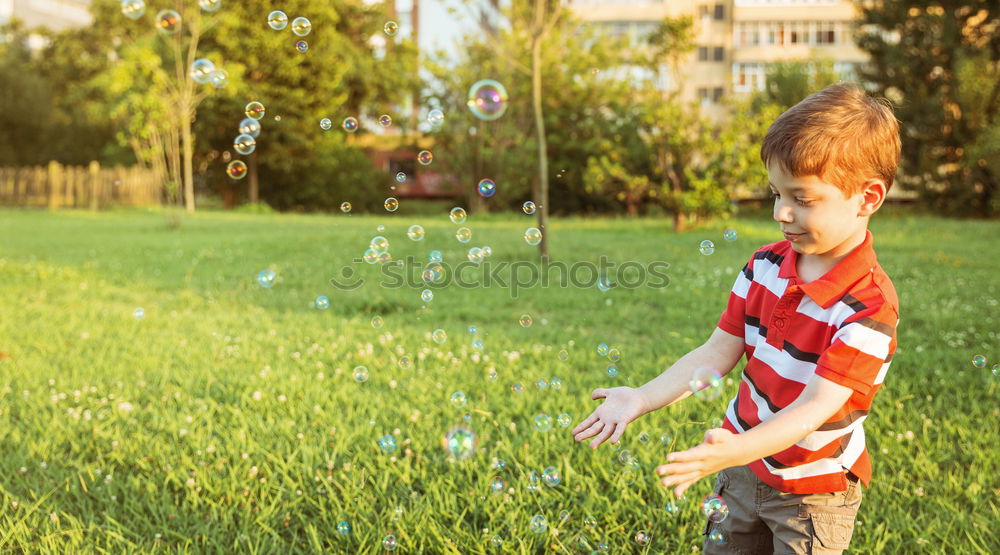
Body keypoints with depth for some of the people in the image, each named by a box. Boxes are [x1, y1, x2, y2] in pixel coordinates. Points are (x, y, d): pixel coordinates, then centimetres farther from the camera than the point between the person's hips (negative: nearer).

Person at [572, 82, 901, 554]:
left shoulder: (868, 307, -24)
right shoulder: (765, 266, -4)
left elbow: (814, 407, -30)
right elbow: (717, 353, -1)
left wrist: (734, 452, -44)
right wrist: (643, 398, -13)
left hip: (813, 491, -5)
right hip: (743, 468, 6)